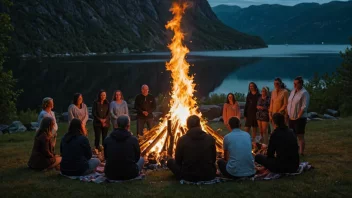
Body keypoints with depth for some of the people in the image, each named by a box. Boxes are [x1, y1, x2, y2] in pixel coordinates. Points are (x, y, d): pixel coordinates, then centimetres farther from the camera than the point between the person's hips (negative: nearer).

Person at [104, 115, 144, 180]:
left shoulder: (107, 139, -6)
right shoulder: (133, 139, -11)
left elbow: (106, 157, 9)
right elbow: (137, 158, 4)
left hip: (111, 175, 3)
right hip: (129, 175, -2)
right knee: (141, 159, 25)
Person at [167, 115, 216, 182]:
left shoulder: (182, 140, -10)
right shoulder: (210, 138, -5)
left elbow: (178, 161, 0)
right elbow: (213, 159, 5)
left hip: (188, 176, -2)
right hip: (208, 176, 2)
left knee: (170, 161, 20)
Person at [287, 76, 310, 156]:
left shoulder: (304, 93, -13)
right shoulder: (293, 91, 11)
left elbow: (304, 107, -18)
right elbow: (289, 104, 16)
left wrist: (298, 116, -17)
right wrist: (289, 115, 8)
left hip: (299, 118, -8)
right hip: (291, 118, 8)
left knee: (300, 136, -1)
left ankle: (301, 152, 6)